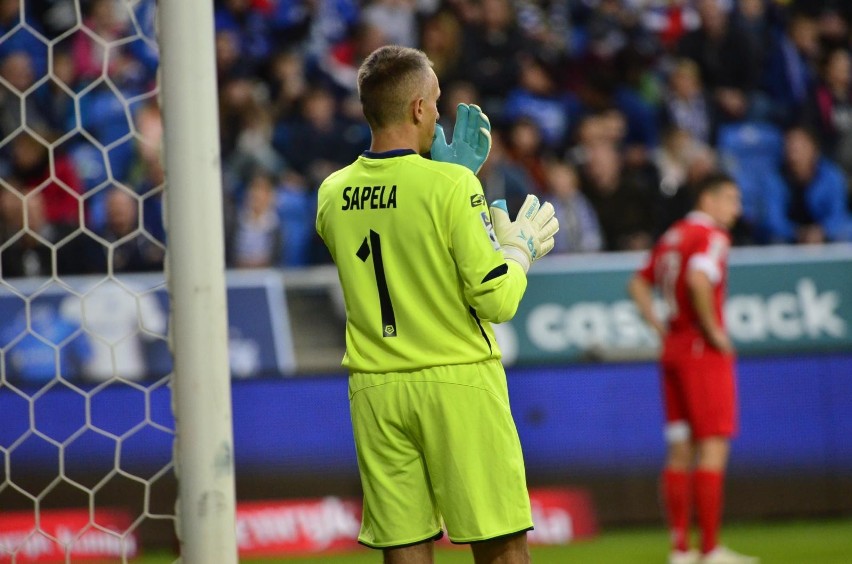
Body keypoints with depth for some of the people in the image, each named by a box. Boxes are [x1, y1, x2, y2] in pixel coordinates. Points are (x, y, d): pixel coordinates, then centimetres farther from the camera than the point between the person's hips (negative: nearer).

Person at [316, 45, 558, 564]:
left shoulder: (333, 194, 4)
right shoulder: (451, 186, -13)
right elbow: (497, 301, -14)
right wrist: (521, 248, 7)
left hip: (375, 390, 5)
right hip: (457, 383, -5)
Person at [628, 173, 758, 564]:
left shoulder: (671, 237, 16)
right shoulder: (711, 236, -11)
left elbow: (639, 285, 22)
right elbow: (698, 279, -28)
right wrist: (713, 329, -19)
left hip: (673, 349, 9)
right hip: (705, 352, -9)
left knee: (680, 451, 9)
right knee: (713, 448, -7)